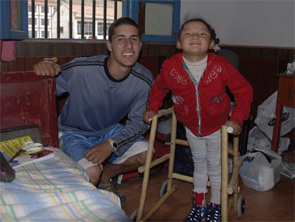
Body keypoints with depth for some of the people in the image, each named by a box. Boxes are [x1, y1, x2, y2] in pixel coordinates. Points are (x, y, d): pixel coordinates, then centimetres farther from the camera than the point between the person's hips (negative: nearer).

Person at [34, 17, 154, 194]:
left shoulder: (145, 81, -18)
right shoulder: (81, 69, -28)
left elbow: (138, 122, -10)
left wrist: (111, 144, -25)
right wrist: (44, 69, -39)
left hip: (110, 130, 4)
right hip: (74, 133, -3)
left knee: (145, 153, -15)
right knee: (91, 172, -27)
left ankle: (105, 176, 12)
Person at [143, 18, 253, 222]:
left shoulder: (221, 66, -26)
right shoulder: (170, 67, -20)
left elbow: (244, 91, -15)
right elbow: (158, 88, 3)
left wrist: (238, 119, -20)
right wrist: (153, 108, -6)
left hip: (217, 126, -2)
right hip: (191, 127, 2)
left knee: (215, 166, 14)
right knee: (199, 165, 19)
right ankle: (199, 205, 38)